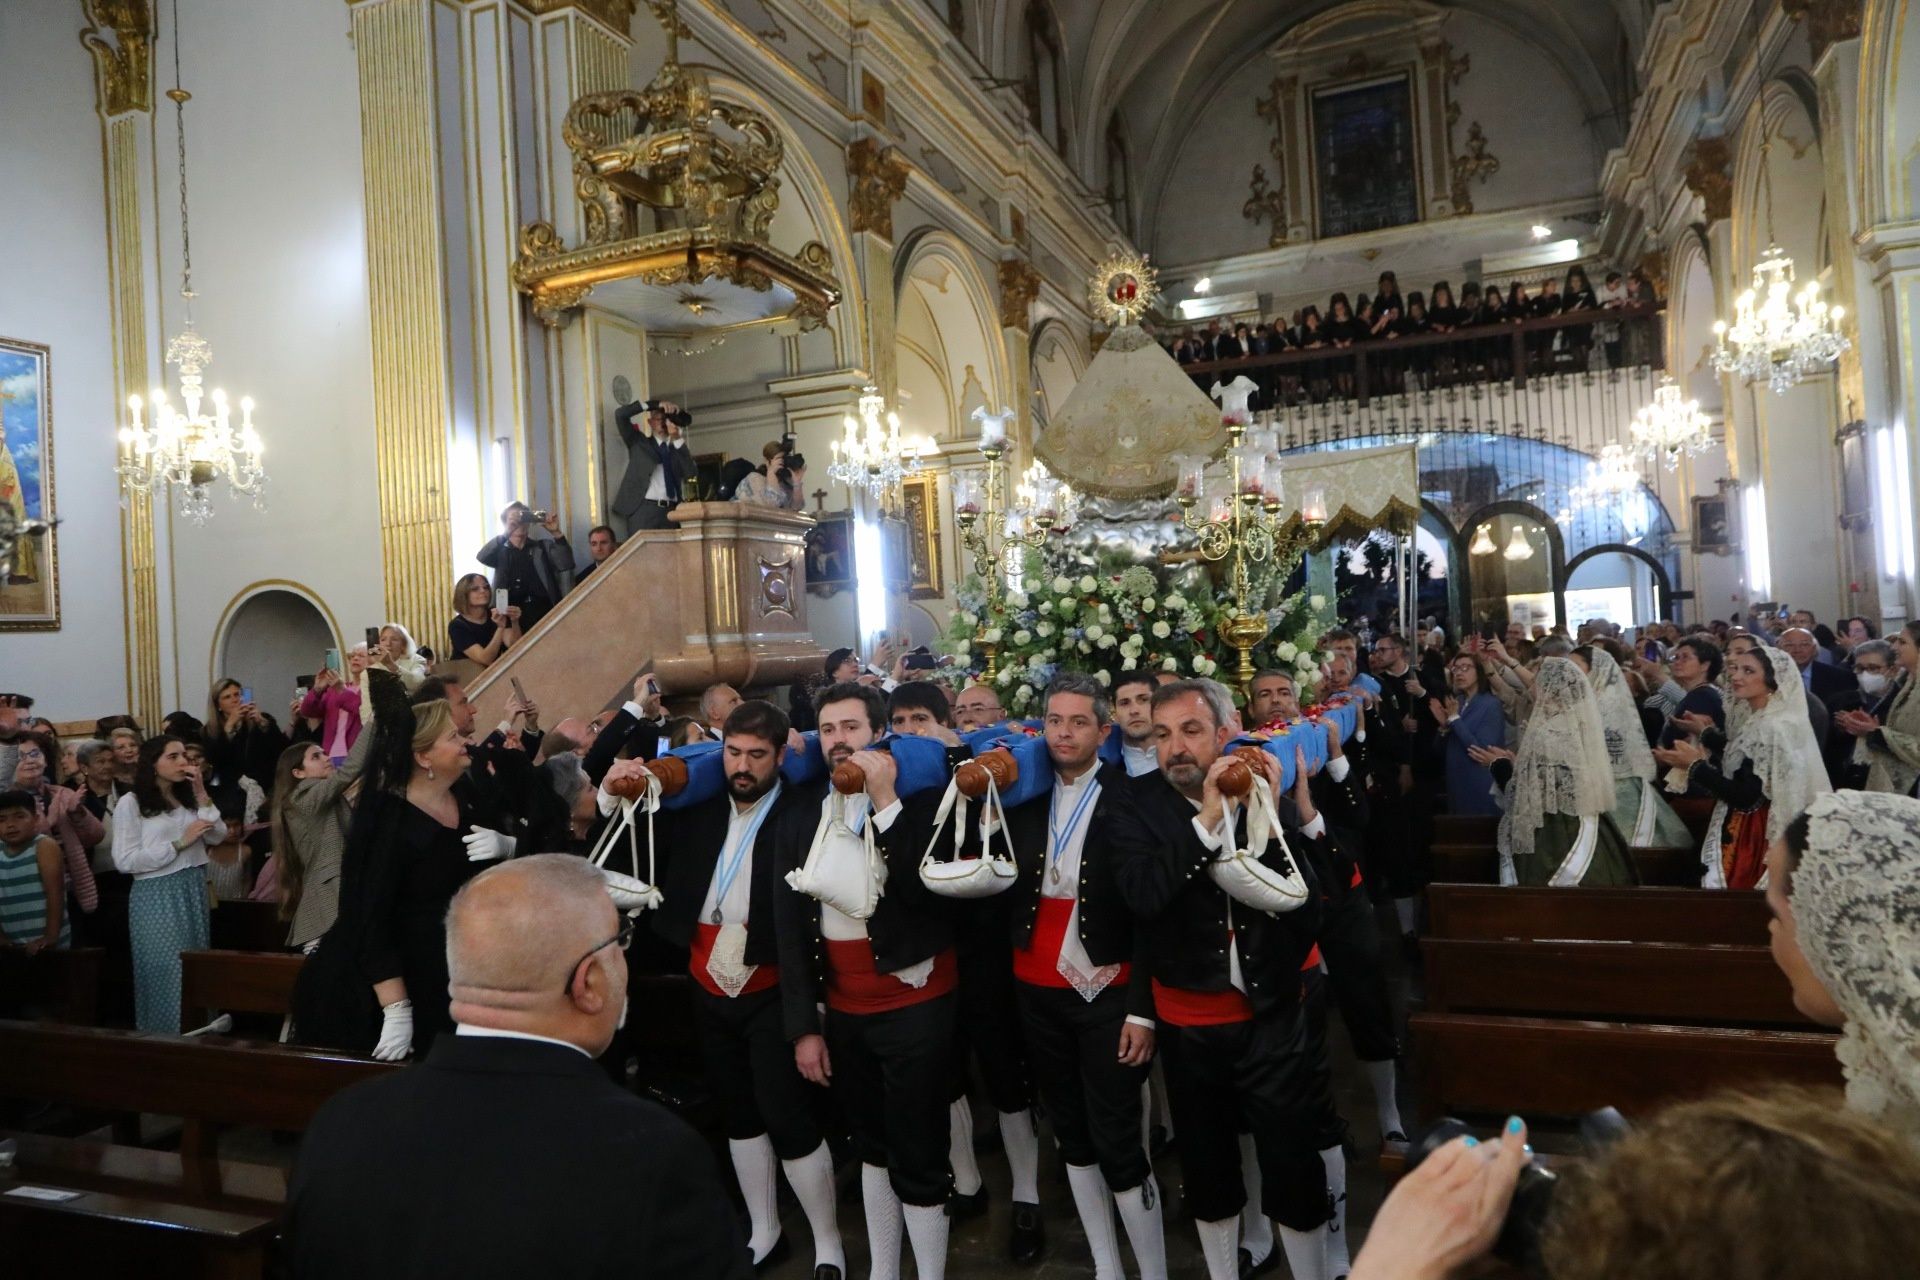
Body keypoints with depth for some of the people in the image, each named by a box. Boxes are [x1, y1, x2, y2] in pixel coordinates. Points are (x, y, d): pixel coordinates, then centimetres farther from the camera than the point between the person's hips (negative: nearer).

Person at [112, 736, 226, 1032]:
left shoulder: (187, 797, 13)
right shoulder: (131, 802, -5)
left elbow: (218, 836, 4)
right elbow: (125, 861, -12)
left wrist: (202, 796, -3)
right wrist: (178, 843, -14)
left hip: (194, 891, 5)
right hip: (156, 896, -5)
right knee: (166, 973, -1)